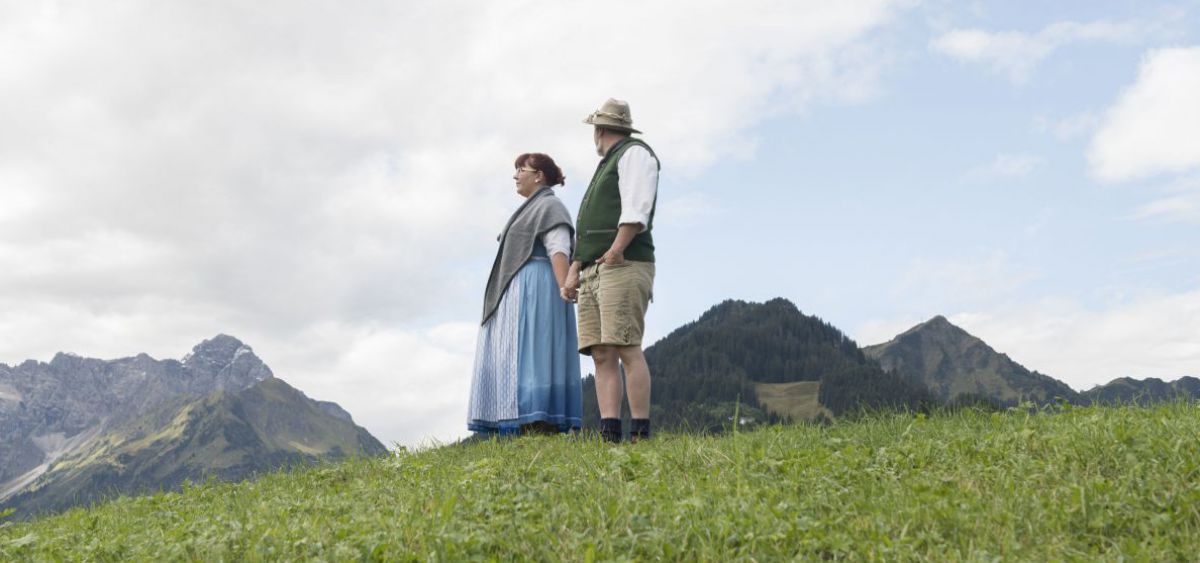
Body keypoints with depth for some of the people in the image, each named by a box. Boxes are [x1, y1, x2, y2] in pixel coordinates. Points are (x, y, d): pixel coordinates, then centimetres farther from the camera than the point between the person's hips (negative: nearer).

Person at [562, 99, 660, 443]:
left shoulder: (634, 153, 4)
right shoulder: (605, 168, 31)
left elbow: (637, 207, -13)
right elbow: (584, 231, 26)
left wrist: (616, 249, -23)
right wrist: (573, 271, 16)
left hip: (624, 268, -9)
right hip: (593, 273, 9)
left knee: (626, 350, -15)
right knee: (602, 355, -3)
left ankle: (640, 436, -16)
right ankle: (609, 435, -8)